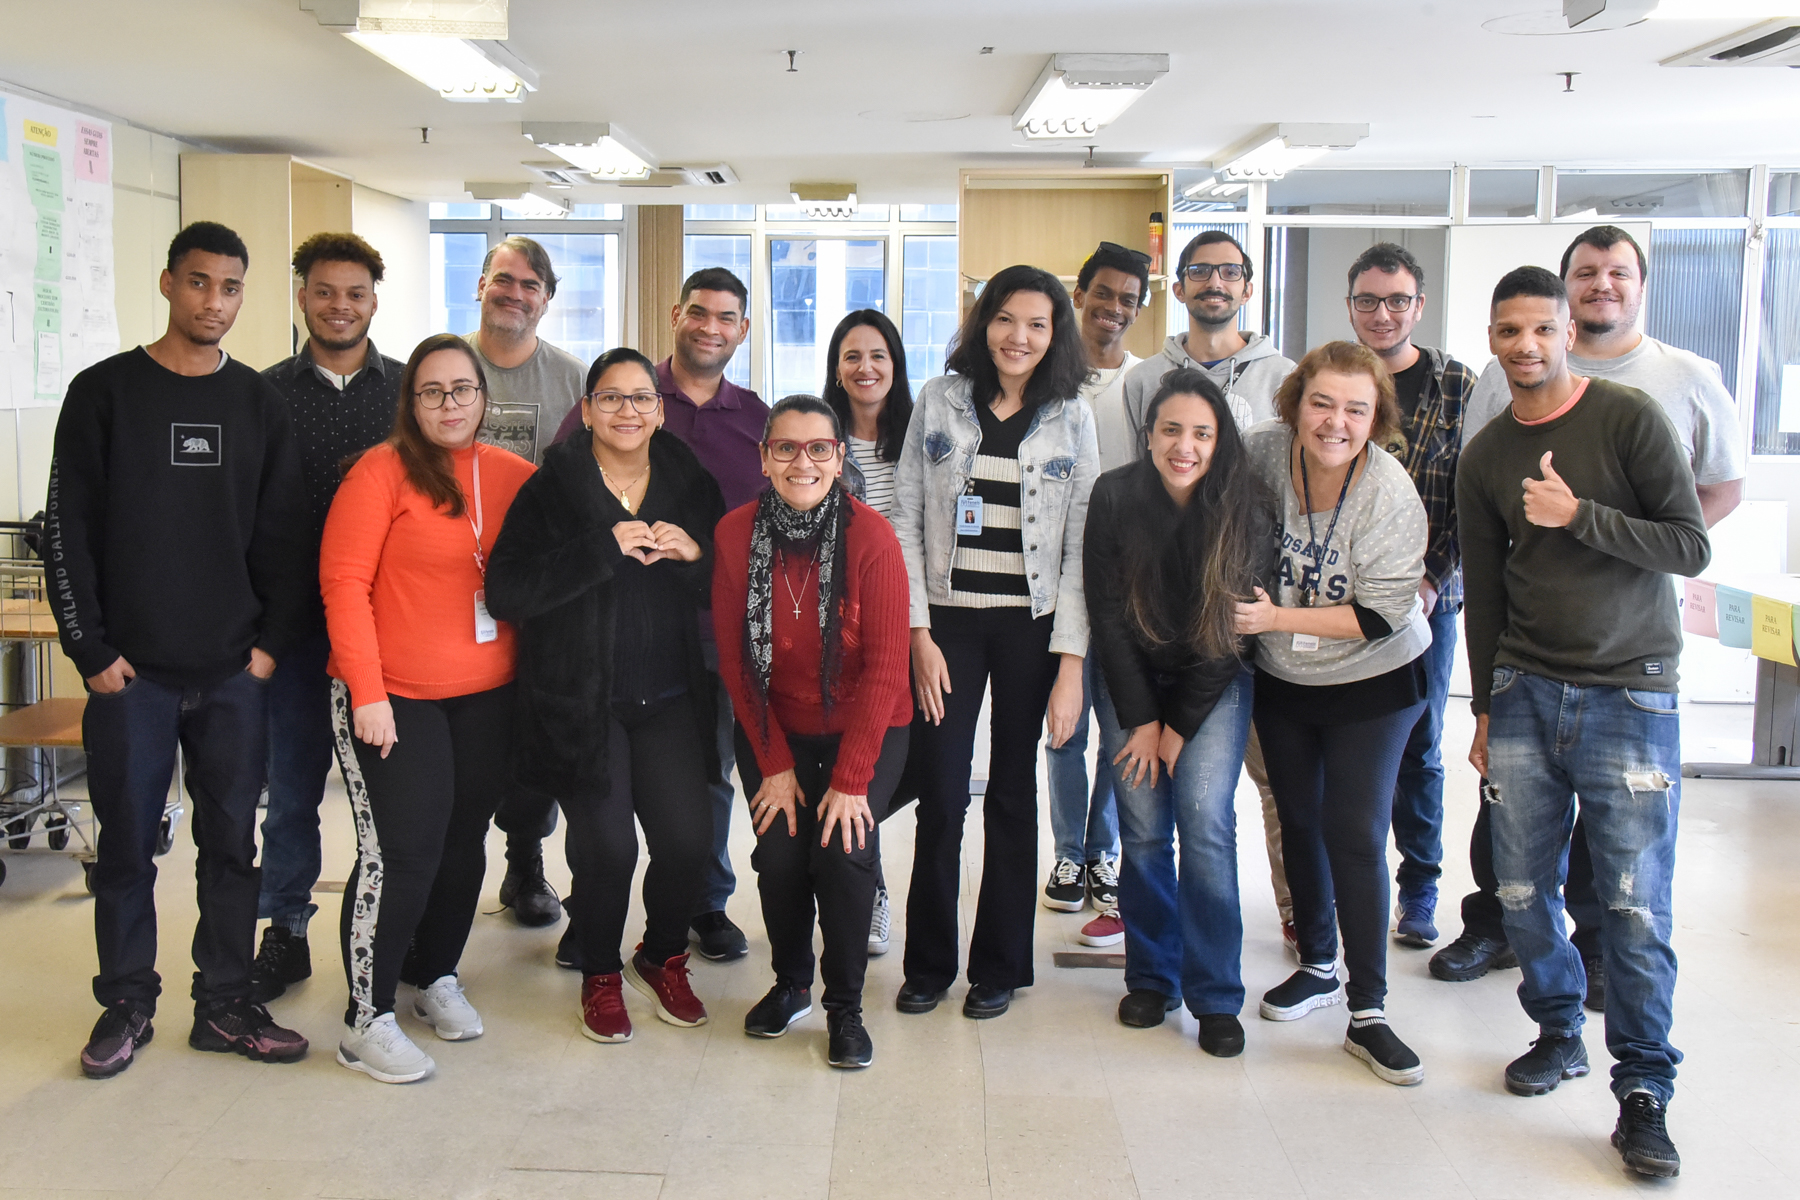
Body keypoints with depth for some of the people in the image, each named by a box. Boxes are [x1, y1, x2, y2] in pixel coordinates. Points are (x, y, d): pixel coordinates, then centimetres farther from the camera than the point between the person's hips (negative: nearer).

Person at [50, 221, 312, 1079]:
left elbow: (284, 534, 8)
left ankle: (224, 1003, 18)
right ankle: (127, 1002, 21)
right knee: (127, 842, 6)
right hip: (130, 672, -2)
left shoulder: (260, 404, 8)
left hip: (235, 672, 2)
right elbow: (68, 531, -2)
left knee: (231, 841, 7)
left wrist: (273, 642, -1)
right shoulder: (104, 393, 0)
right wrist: (91, 649, -7)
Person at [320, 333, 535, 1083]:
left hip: (486, 697, 5)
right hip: (392, 699, -5)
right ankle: (367, 1020, 7)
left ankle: (437, 977, 33)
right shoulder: (383, 470, -8)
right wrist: (367, 693, -15)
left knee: (463, 843, 13)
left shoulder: (513, 477, 6)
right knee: (400, 852, -6)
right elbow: (343, 582, -11)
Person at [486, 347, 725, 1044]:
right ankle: (599, 973, 21)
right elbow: (506, 592, -15)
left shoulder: (691, 484, 7)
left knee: (688, 837, -5)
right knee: (607, 844, -8)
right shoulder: (551, 489, -4)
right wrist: (604, 549, -22)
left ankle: (662, 956, 26)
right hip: (582, 702, -3)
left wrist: (695, 556, -11)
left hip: (669, 700, 3)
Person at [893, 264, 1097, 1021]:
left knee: (1012, 794, 9)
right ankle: (928, 964, 17)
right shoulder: (940, 402, 3)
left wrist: (1071, 661, -7)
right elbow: (905, 521, 2)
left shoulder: (1072, 419, 3)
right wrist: (918, 633, -6)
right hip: (947, 619, 0)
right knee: (941, 796, 0)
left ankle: (999, 966, 22)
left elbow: (1082, 546, 0)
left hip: (1031, 626, 0)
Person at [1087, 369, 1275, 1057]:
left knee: (1205, 821, -12)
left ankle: (1216, 997, -2)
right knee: (1142, 829, -4)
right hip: (1131, 681, 1)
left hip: (1214, 687, -1)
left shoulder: (1247, 509, -12)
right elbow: (1107, 613, -8)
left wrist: (1180, 726, -9)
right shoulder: (1114, 496, -11)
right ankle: (1151, 977, 13)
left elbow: (1236, 626, -9)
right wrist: (1141, 720, -9)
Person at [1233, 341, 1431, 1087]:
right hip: (1280, 681, 4)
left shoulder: (1390, 494, -24)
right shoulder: (1262, 452, -15)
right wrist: (1243, 602, -5)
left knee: (1355, 834, -8)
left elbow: (1380, 614, -23)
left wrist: (1276, 618, -27)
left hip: (1371, 684, -4)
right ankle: (1317, 967, 35)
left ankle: (1367, 1012, 3)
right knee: (1299, 821, 16)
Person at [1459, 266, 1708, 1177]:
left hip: (1630, 693, -4)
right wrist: (1485, 708, 16)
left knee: (1634, 905, -4)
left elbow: (1692, 547, -6)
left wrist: (1580, 515, -18)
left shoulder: (1630, 419, -3)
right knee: (1522, 888, 5)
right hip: (1526, 692, 4)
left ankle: (1644, 1092, 9)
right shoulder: (1485, 457, 10)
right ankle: (1559, 1033, 27)